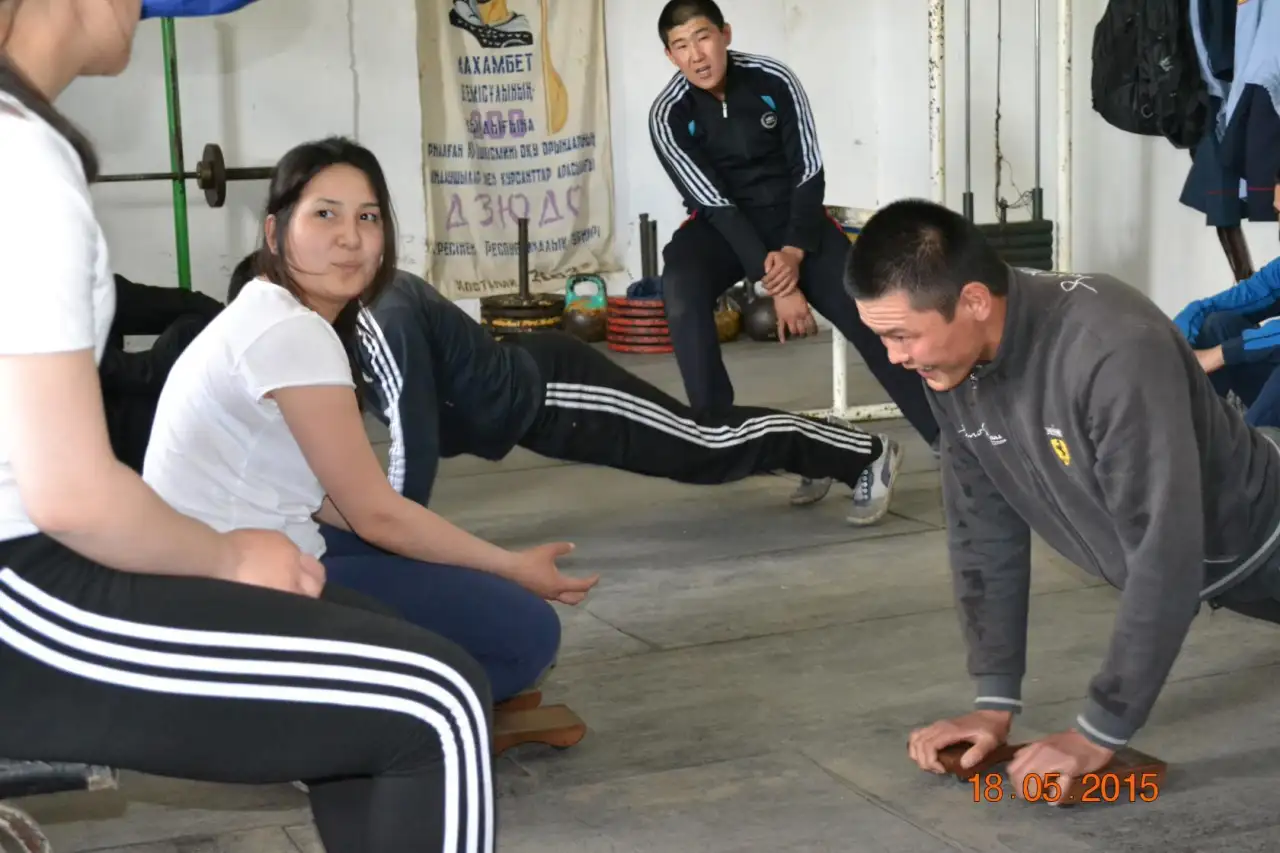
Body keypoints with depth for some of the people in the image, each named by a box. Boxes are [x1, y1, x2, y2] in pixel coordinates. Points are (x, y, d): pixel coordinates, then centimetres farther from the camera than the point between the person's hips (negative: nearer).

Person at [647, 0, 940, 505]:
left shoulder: (774, 81, -12)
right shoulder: (668, 115, -15)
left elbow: (809, 173, -9)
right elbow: (715, 204, -19)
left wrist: (795, 251, -23)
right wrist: (775, 285, -25)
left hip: (794, 219, 1)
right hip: (722, 226, -1)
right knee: (681, 290, -33)